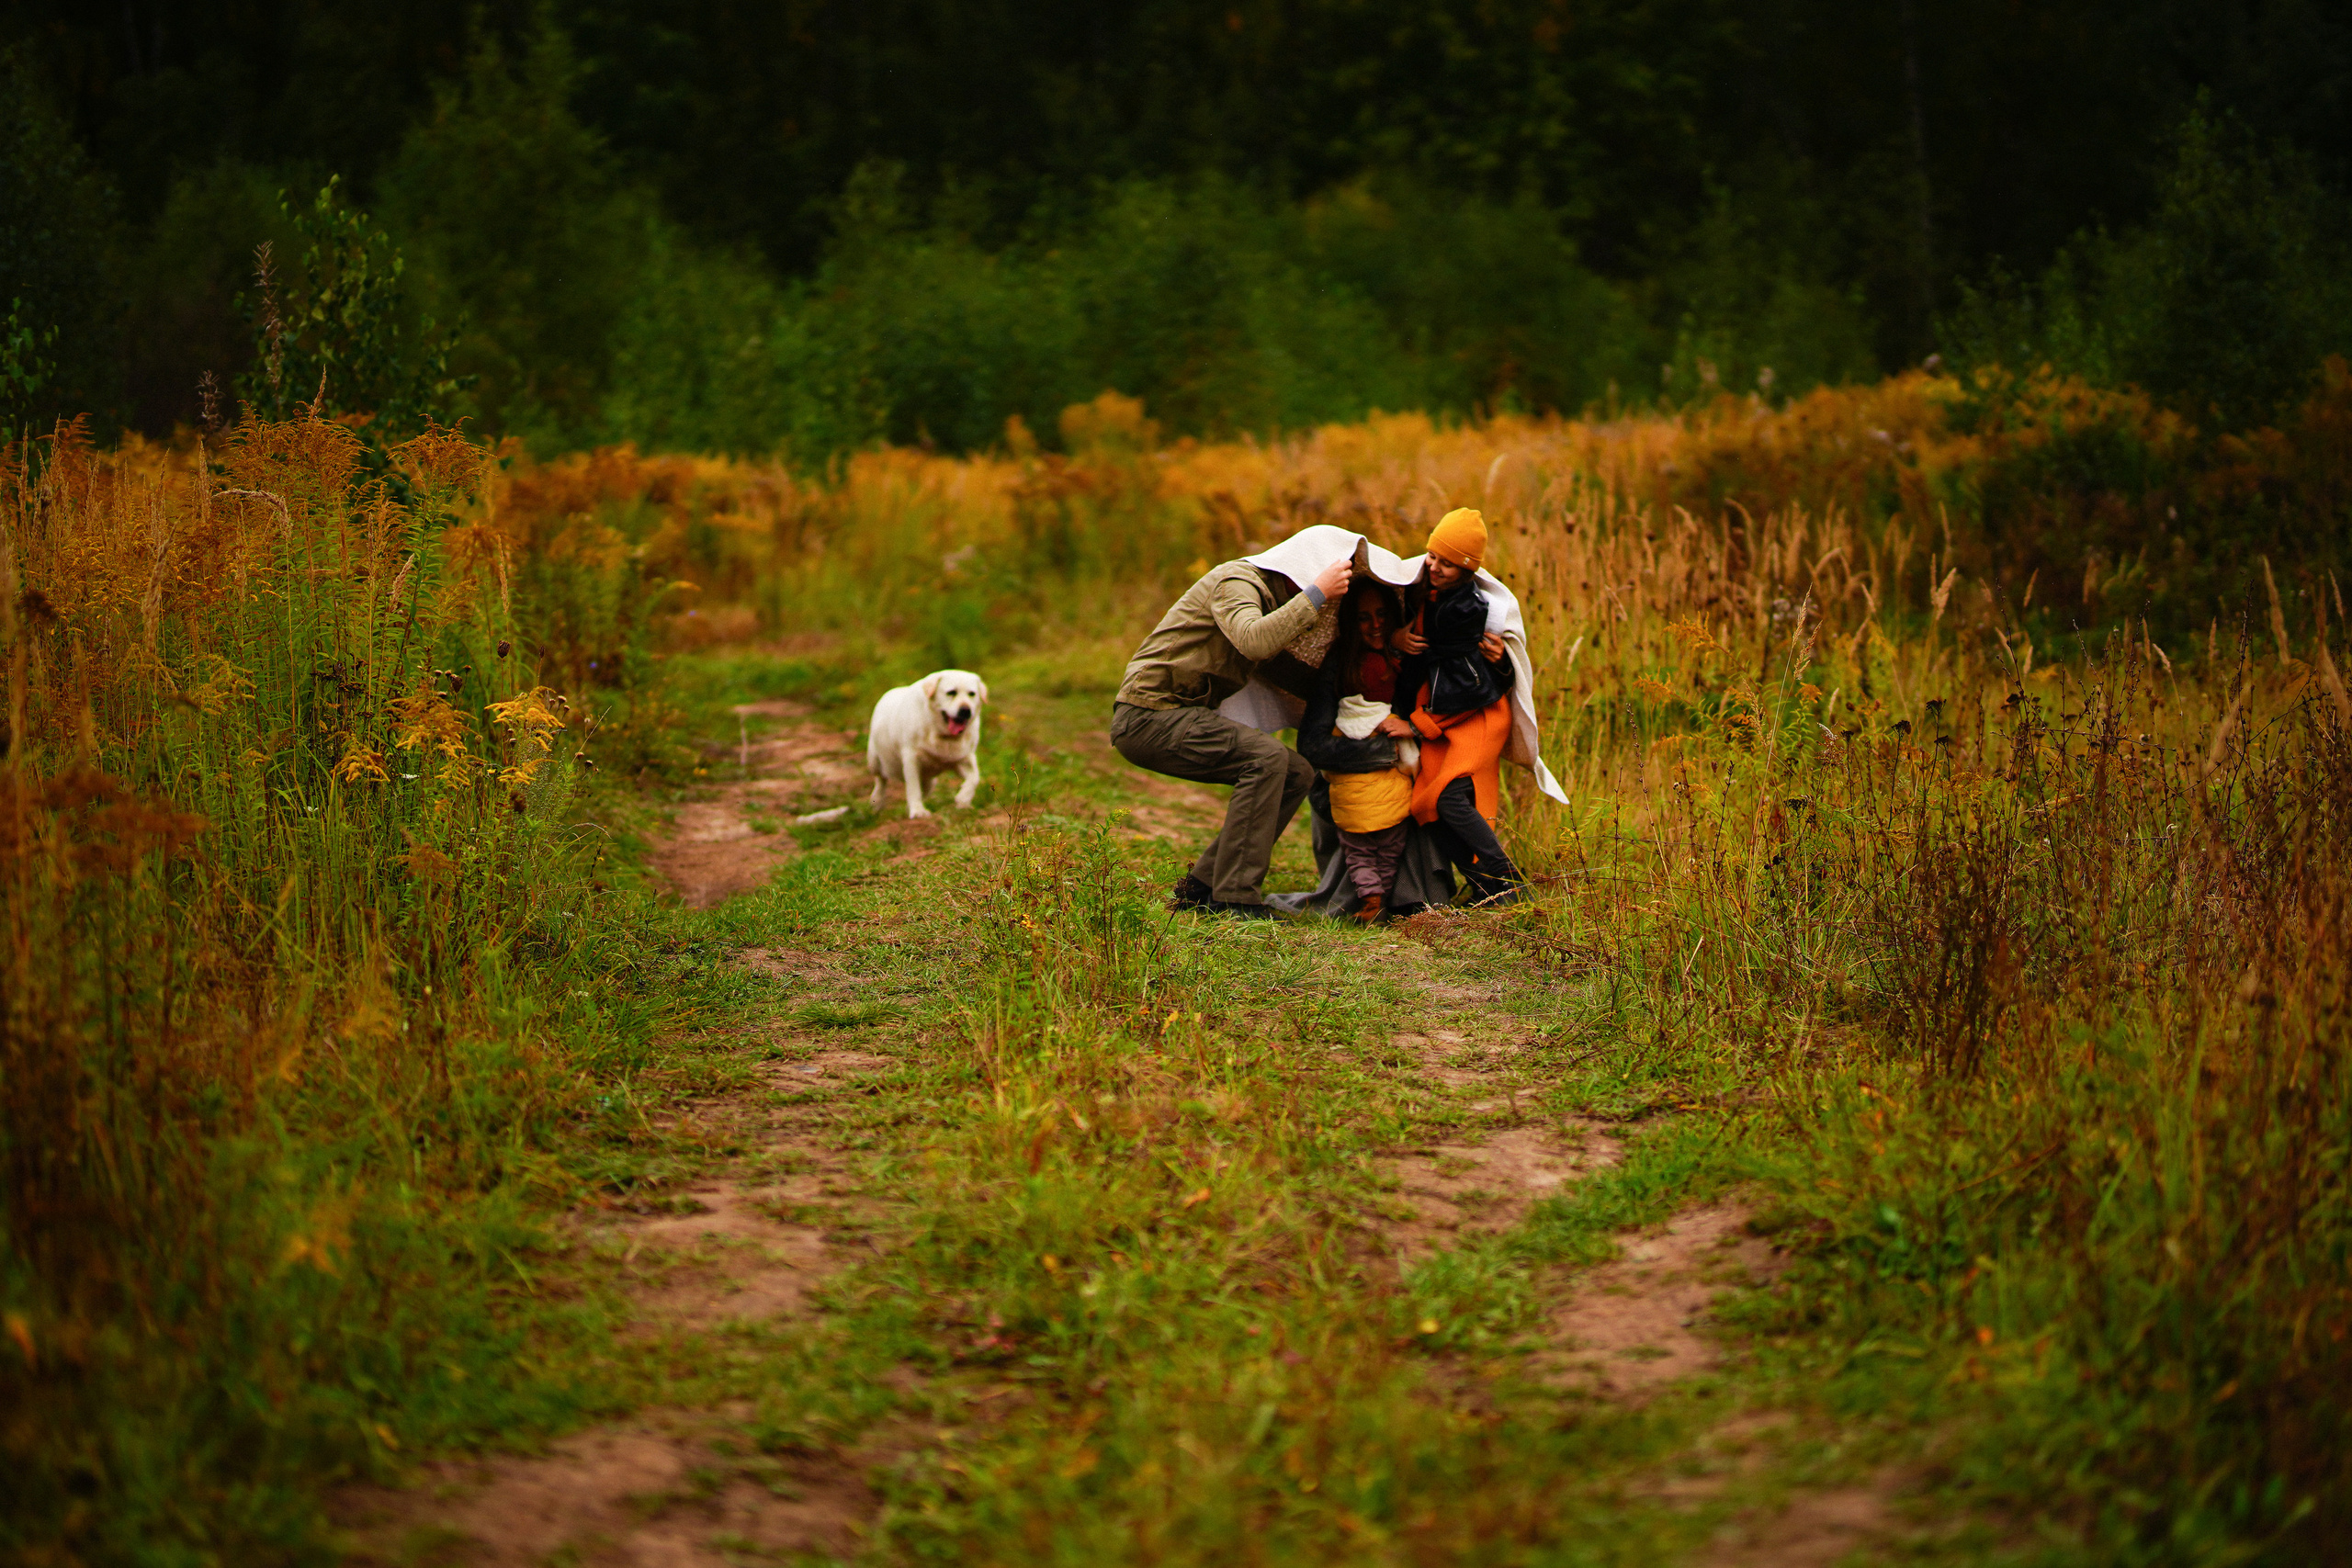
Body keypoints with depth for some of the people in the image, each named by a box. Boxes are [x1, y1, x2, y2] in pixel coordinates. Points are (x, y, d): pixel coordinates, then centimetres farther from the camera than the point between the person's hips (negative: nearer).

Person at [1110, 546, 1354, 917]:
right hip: (1147, 716, -10)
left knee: (1296, 774, 2)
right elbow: (1254, 642, -36)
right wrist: (1317, 593, -29)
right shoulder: (1237, 582, -15)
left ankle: (1201, 889, 3)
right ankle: (1235, 900, -23)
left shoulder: (1273, 598, 16)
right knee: (1266, 758, -24)